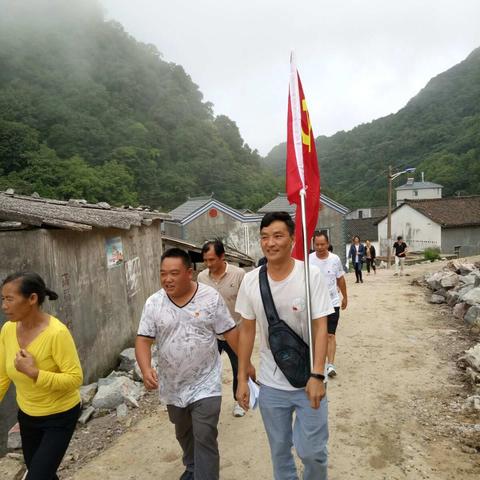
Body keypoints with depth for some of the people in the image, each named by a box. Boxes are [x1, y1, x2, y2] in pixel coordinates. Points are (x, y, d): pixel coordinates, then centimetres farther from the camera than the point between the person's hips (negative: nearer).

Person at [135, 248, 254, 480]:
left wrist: (246, 364, -3)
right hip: (172, 387, 4)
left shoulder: (211, 297, -13)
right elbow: (143, 340, -8)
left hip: (205, 385, -4)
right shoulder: (153, 303, -8)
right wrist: (146, 369, -25)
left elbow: (230, 332, -7)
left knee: (205, 439, -4)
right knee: (183, 434, 25)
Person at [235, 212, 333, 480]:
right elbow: (247, 331, 1)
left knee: (311, 450, 9)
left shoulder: (311, 275, -15)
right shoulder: (250, 281, -7)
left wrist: (317, 375, -20)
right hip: (270, 384, 3)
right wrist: (242, 379, 3)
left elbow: (321, 327, -13)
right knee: (279, 448, 19)